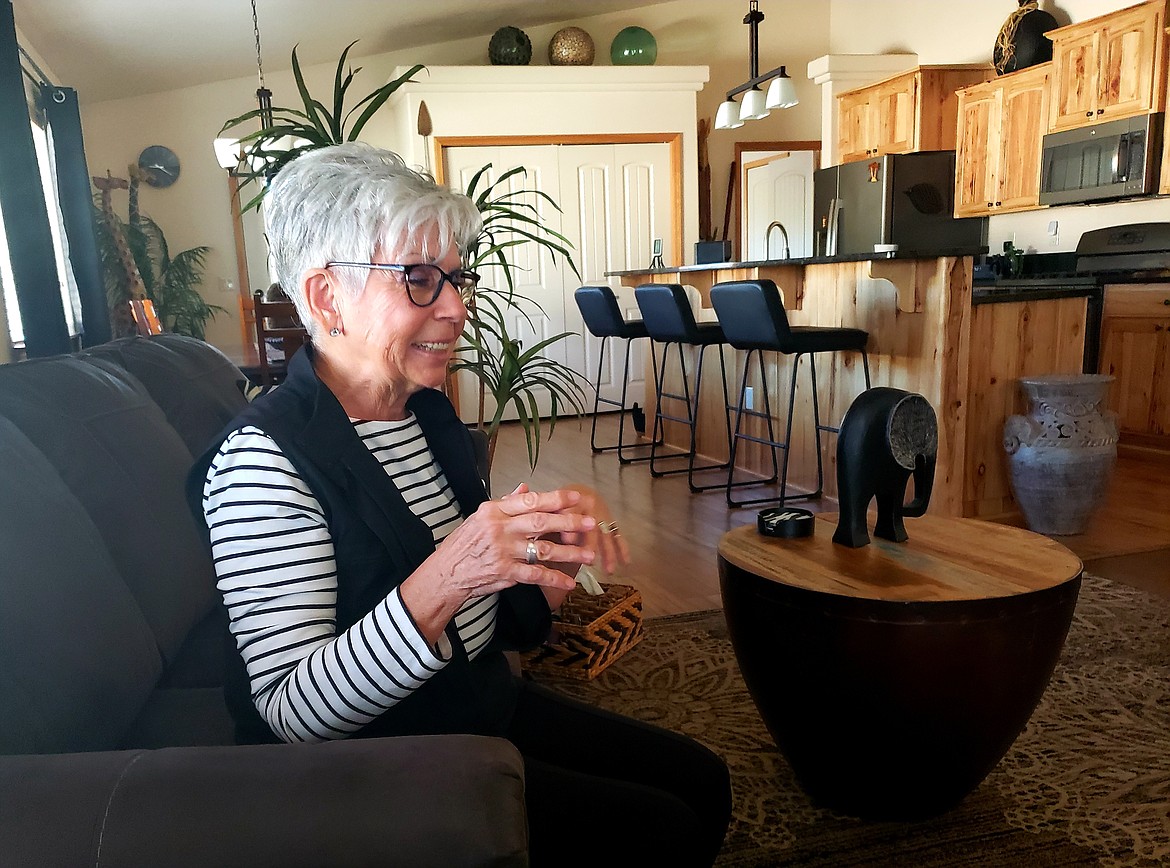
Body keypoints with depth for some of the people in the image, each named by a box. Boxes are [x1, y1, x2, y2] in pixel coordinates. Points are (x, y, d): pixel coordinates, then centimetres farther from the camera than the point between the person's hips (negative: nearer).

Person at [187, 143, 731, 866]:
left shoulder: (429, 411, 2)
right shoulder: (262, 459, -22)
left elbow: (482, 615, 8)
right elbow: (292, 713, -25)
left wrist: (551, 550, -13)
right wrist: (440, 582, -39)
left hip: (487, 705, 8)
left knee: (704, 783, 9)